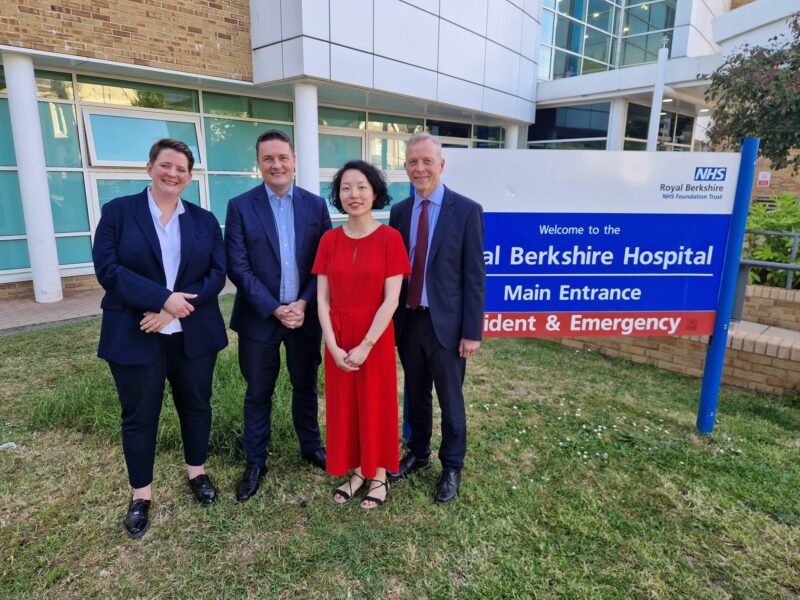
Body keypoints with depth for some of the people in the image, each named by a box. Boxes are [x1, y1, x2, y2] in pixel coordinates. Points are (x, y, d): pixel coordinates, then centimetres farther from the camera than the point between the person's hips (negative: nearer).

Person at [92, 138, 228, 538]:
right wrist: (164, 298, -22)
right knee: (139, 415, 10)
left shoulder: (205, 220, 6)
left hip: (194, 334, 2)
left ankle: (197, 473, 37)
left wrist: (172, 309, -16)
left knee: (196, 405, 15)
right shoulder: (117, 211, -1)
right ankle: (141, 494, 28)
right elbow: (107, 268, -11)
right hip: (134, 336, -2)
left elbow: (217, 274, -3)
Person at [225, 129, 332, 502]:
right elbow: (237, 266, -9)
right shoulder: (240, 206, -4)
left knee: (306, 387, 16)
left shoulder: (315, 204, 2)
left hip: (305, 315, 2)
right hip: (259, 318, -1)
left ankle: (311, 446, 37)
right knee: (258, 394, 11)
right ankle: (255, 462, 29)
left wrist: (304, 304, -12)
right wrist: (275, 309, -16)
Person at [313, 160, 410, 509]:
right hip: (337, 340, 4)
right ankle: (356, 471, 34)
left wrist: (365, 345, -16)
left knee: (376, 404, 10)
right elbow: (322, 299, 0)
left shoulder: (389, 238, -8)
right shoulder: (329, 240, 2)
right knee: (343, 405, 13)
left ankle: (379, 475, 30)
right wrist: (333, 345, -10)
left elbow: (391, 300, -12)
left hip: (375, 338, -3)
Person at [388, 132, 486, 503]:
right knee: (416, 396, 19)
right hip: (408, 321, 4)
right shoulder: (399, 211, 5)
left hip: (445, 323, -4)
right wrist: (392, 320, 6)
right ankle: (418, 454, 40)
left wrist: (472, 331, -11)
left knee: (450, 400, 11)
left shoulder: (466, 210, -8)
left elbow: (474, 276, -9)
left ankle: (452, 468, 31)